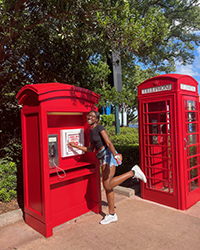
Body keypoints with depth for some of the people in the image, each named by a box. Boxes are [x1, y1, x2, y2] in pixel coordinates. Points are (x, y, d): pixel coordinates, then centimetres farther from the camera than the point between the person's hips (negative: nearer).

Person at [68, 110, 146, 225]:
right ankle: (112, 215, 19)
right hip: (104, 158, 9)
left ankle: (133, 172, -3)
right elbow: (91, 149, 21)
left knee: (108, 185, -14)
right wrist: (76, 146, 22)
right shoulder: (91, 132, 17)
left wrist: (114, 155, -35)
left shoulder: (100, 128, -9)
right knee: (107, 186, 9)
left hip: (109, 155, -9)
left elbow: (109, 143, -21)